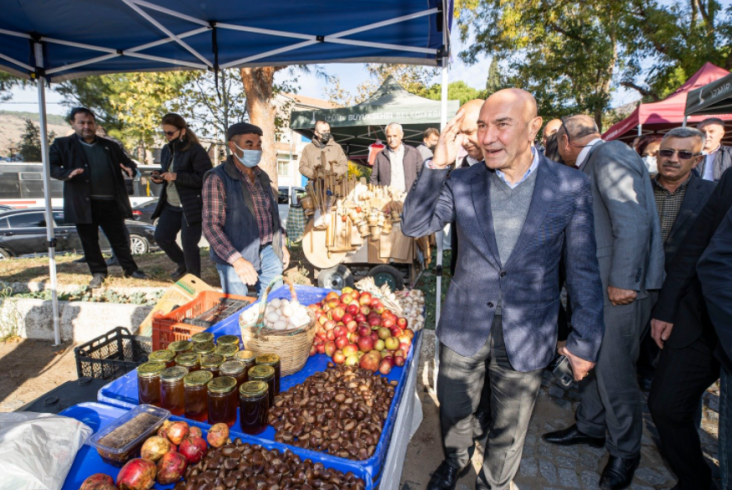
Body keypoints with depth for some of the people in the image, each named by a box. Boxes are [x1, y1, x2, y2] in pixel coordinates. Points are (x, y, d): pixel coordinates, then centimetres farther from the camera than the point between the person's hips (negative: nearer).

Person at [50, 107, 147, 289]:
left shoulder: (110, 146, 13)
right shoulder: (62, 144, 5)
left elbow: (128, 162, 17)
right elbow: (51, 167, -1)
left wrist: (130, 169, -9)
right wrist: (68, 173, -23)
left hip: (111, 203, 1)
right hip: (84, 204, -1)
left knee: (120, 239, 7)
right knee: (89, 241, 8)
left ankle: (130, 269, 20)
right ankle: (98, 273, 22)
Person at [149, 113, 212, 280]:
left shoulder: (196, 151, -13)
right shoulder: (166, 150, 11)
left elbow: (205, 178, -20)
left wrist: (176, 176, -25)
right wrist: (159, 177, 0)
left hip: (191, 206, -8)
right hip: (171, 205, 8)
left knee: (188, 245, -3)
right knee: (161, 237, 10)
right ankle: (183, 265, 35)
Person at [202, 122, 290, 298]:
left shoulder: (262, 176, 11)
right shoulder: (217, 179, -9)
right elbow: (211, 226, -14)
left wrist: (281, 244, 16)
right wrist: (237, 260, -23)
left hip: (269, 253, 6)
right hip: (236, 258, -5)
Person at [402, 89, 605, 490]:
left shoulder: (570, 187, -8)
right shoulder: (461, 182, -6)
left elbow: (584, 270, -2)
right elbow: (413, 226, -9)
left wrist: (585, 341, 1)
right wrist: (437, 165, -19)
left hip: (525, 336, 0)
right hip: (463, 328, 1)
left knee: (509, 431, 20)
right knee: (453, 411, 22)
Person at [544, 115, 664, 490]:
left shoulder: (609, 155, -12)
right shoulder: (592, 165, 16)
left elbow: (633, 220, -21)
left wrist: (622, 281, -22)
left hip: (620, 284, -9)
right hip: (593, 283, 9)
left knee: (613, 367, 1)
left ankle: (625, 452, 22)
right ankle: (590, 427, 35)